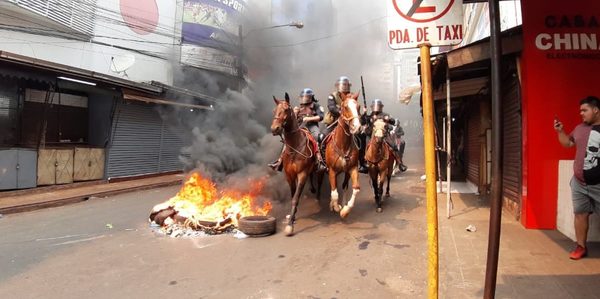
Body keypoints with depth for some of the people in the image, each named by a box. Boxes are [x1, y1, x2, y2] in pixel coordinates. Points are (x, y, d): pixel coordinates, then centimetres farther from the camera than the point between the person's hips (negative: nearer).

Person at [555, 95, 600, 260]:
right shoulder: (580, 128, 9)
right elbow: (568, 142, 21)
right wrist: (560, 131, 7)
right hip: (579, 182, 5)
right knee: (580, 214, 10)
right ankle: (581, 247, 19)